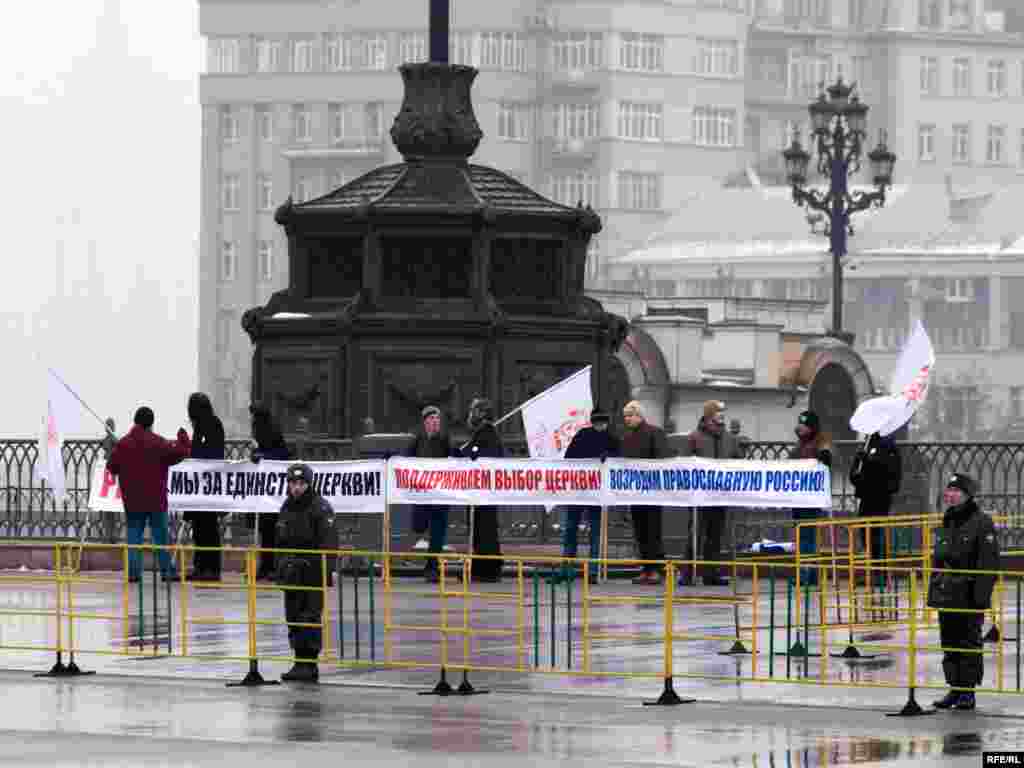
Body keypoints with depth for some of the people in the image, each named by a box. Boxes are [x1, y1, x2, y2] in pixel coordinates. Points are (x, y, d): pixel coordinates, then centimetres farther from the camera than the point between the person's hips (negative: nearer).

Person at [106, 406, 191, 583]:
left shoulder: (122, 444, -1)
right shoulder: (158, 443, -10)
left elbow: (111, 467, 5)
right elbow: (180, 453, -9)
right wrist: (183, 440, 11)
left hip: (132, 501, 2)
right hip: (156, 501, -2)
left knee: (134, 535, 7)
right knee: (161, 535, 6)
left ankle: (133, 571, 0)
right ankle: (167, 570, 7)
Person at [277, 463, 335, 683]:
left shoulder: (320, 508, -9)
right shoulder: (287, 508, 15)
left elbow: (327, 545, -15)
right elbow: (280, 542, 23)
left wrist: (325, 571, -22)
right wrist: (279, 569, 20)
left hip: (313, 573, -8)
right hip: (291, 574, 8)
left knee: (310, 618, -9)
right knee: (293, 619, 10)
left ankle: (309, 664, -8)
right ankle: (300, 663, 17)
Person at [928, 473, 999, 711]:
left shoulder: (981, 523, -9)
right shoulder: (947, 523, 15)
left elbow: (989, 563, -13)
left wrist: (981, 594, -18)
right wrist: (933, 590, 18)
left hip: (969, 598, -8)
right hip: (946, 596, 8)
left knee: (969, 643, -1)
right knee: (949, 644, 11)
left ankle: (968, 691, 4)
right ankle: (955, 688, 19)